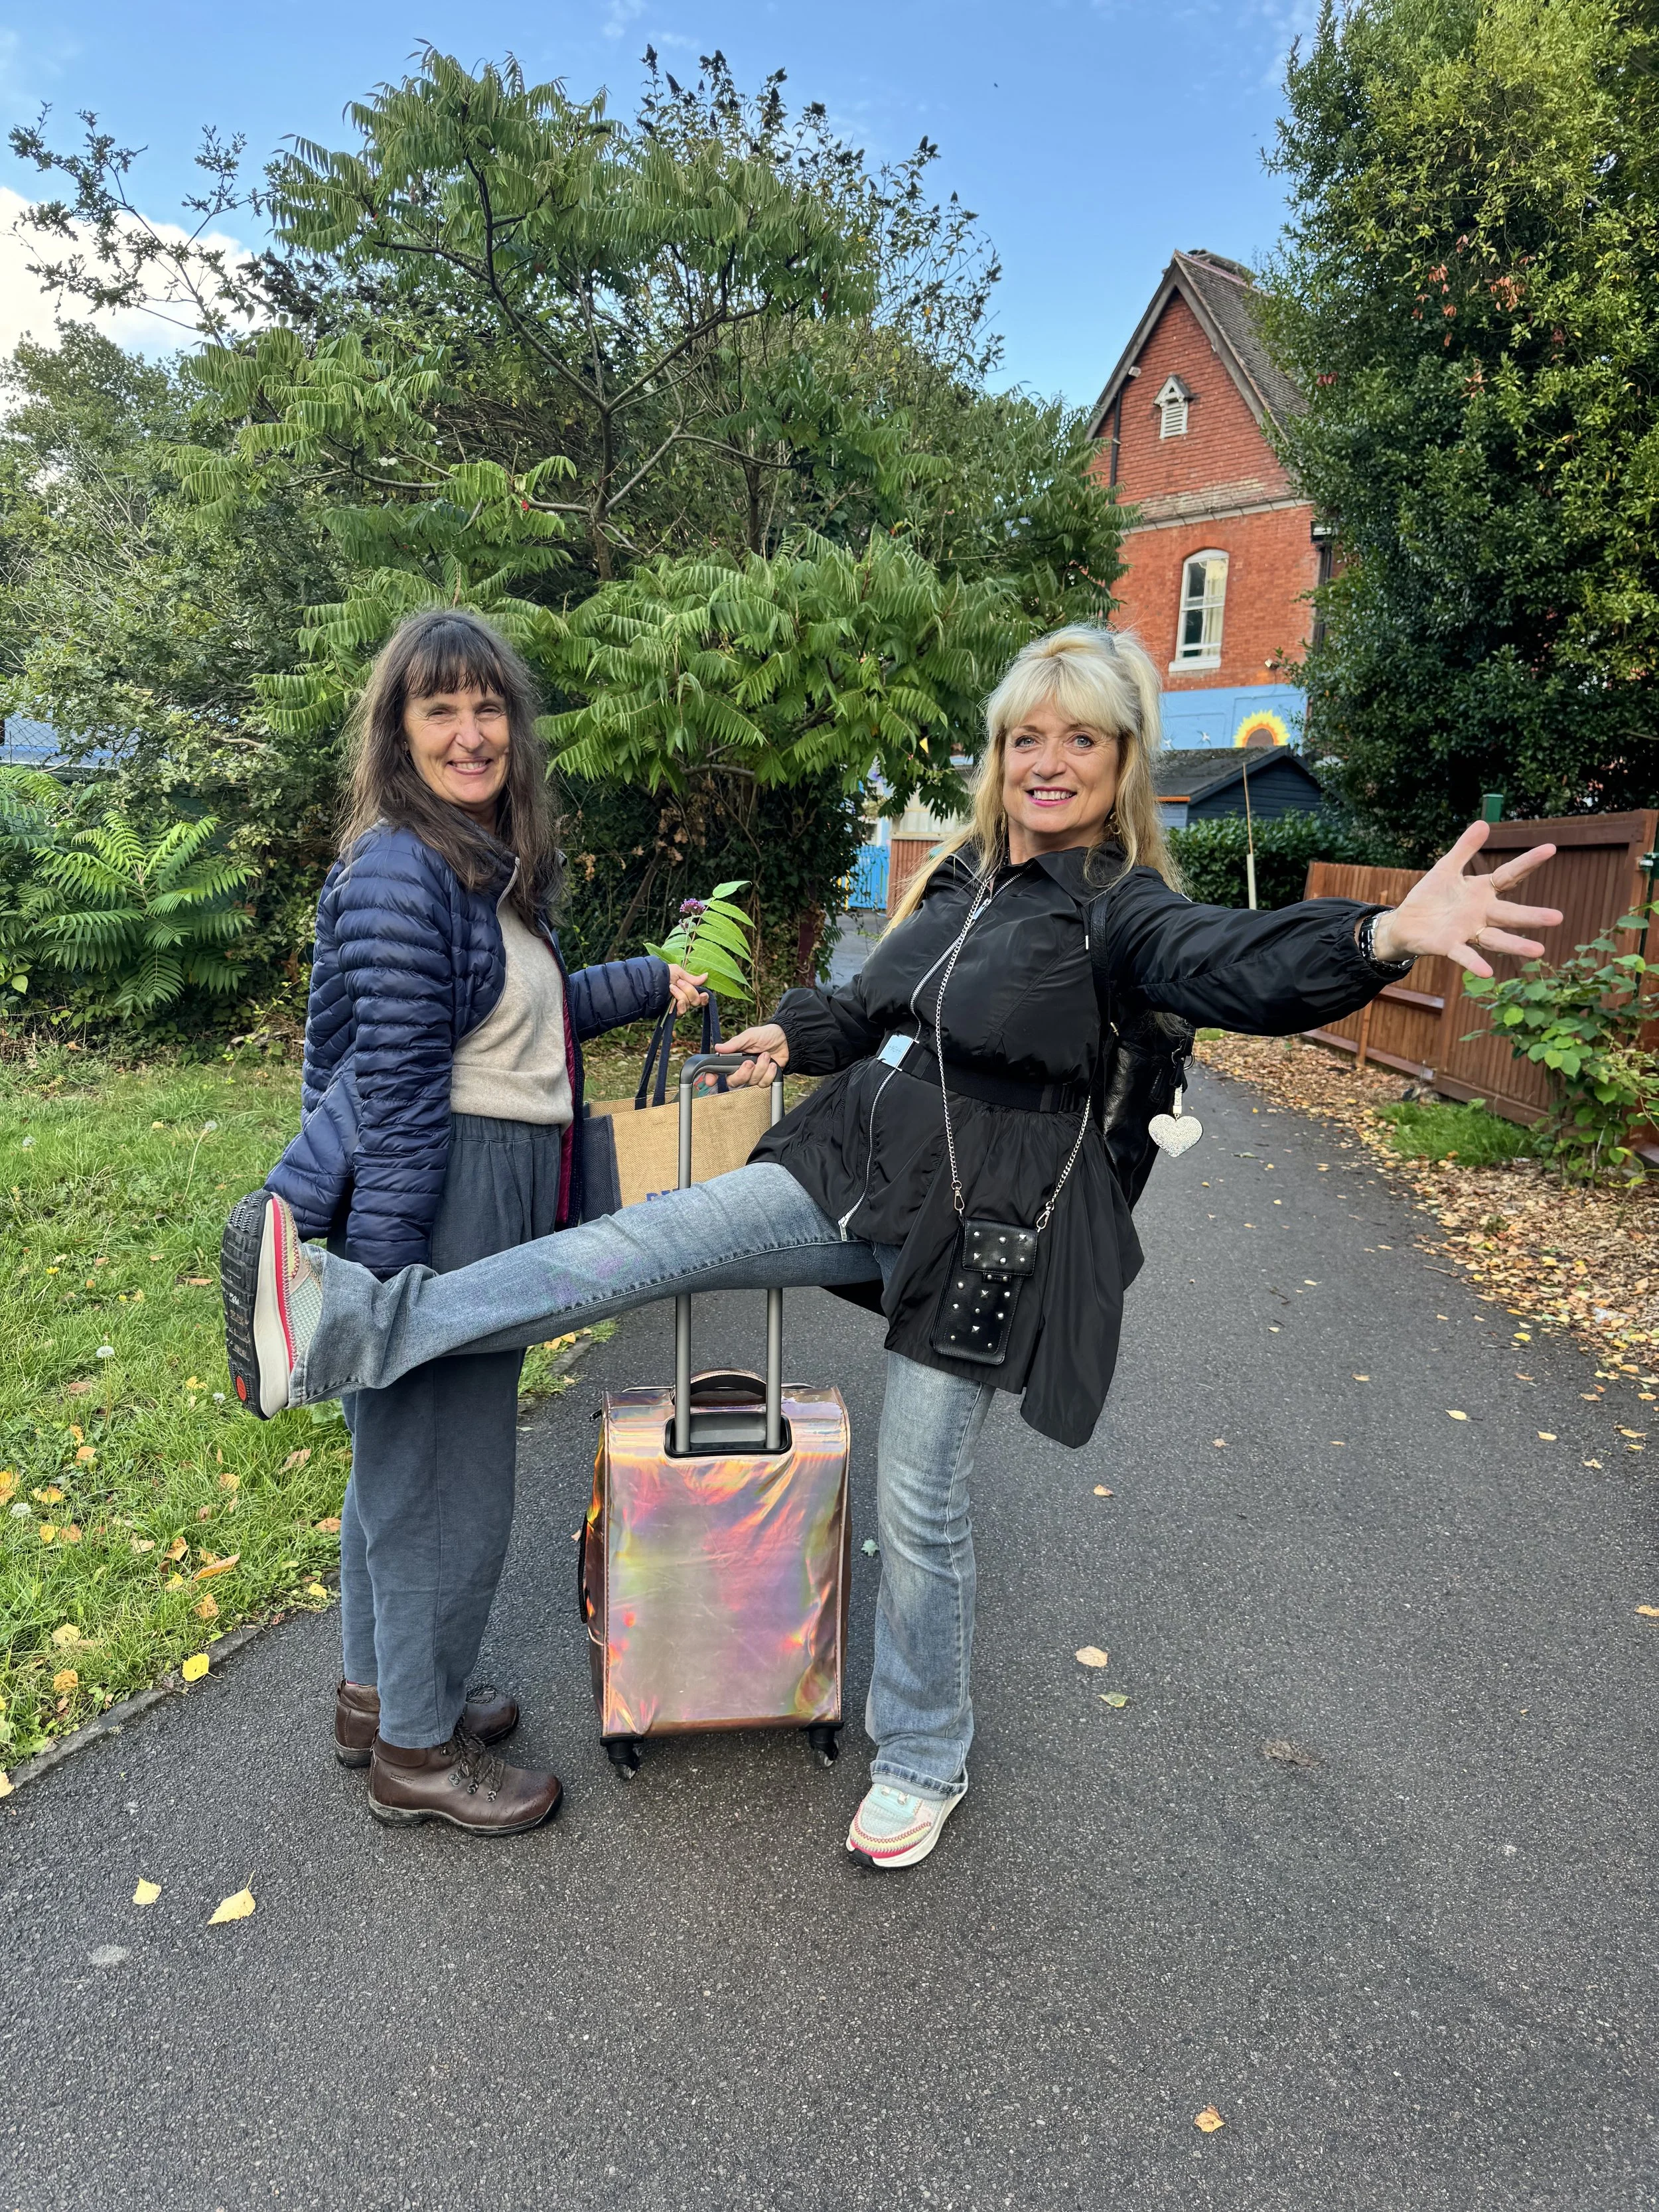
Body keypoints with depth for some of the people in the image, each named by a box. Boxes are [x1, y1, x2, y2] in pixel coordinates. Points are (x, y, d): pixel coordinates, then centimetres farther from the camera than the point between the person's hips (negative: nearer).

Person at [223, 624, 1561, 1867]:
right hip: (859, 1171, 6)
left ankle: (924, 1764, 29)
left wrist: (1384, 938, -50)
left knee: (921, 1507, 5)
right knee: (637, 1247, -9)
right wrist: (791, 1029, 8)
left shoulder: (1121, 910, -10)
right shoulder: (964, 883, 10)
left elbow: (1239, 967, -32)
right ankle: (346, 1329, -6)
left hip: (980, 1230, -5)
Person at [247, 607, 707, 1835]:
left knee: (404, 1454, 21)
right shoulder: (399, 872, -18)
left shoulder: (489, 864, 12)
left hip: (486, 1203, 10)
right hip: (428, 1207, -10)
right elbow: (396, 1087, -21)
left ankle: (379, 1688, 41)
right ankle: (418, 1750, 25)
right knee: (446, 1479, 4)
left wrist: (652, 981, 16)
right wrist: (388, 1276, -20)